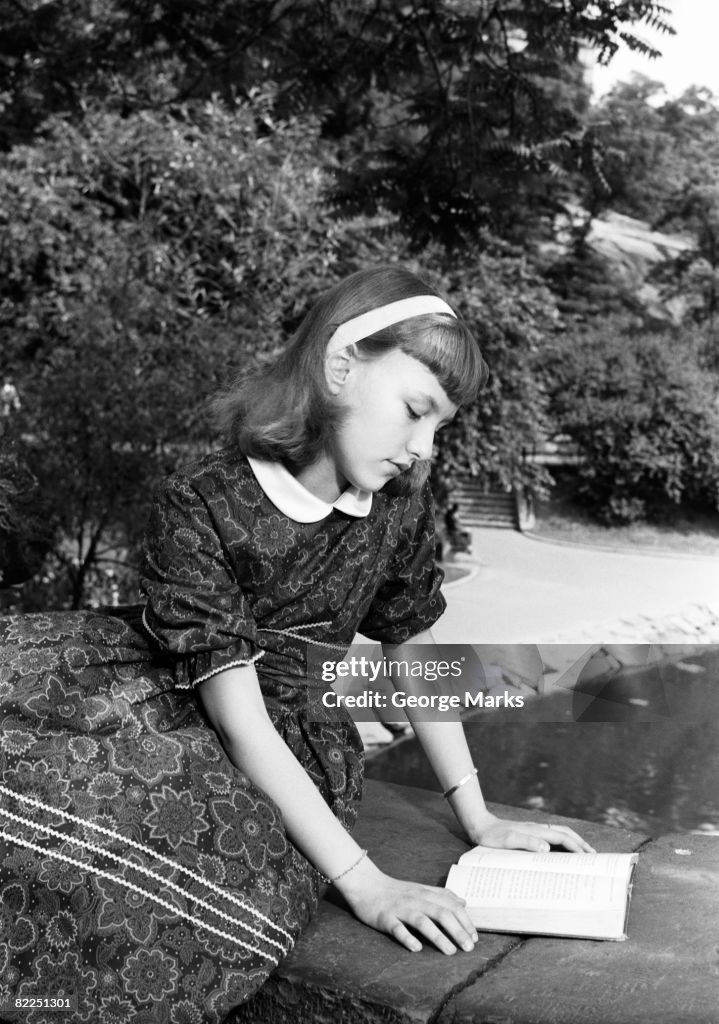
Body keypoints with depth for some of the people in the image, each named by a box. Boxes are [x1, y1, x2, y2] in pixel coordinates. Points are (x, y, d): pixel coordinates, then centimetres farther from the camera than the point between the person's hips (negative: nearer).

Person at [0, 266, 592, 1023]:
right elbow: (240, 717, -22)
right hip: (181, 721, -2)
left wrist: (479, 819, 7)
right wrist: (364, 883, -26)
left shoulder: (400, 512, -3)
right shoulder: (200, 507, -19)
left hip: (298, 752, 3)